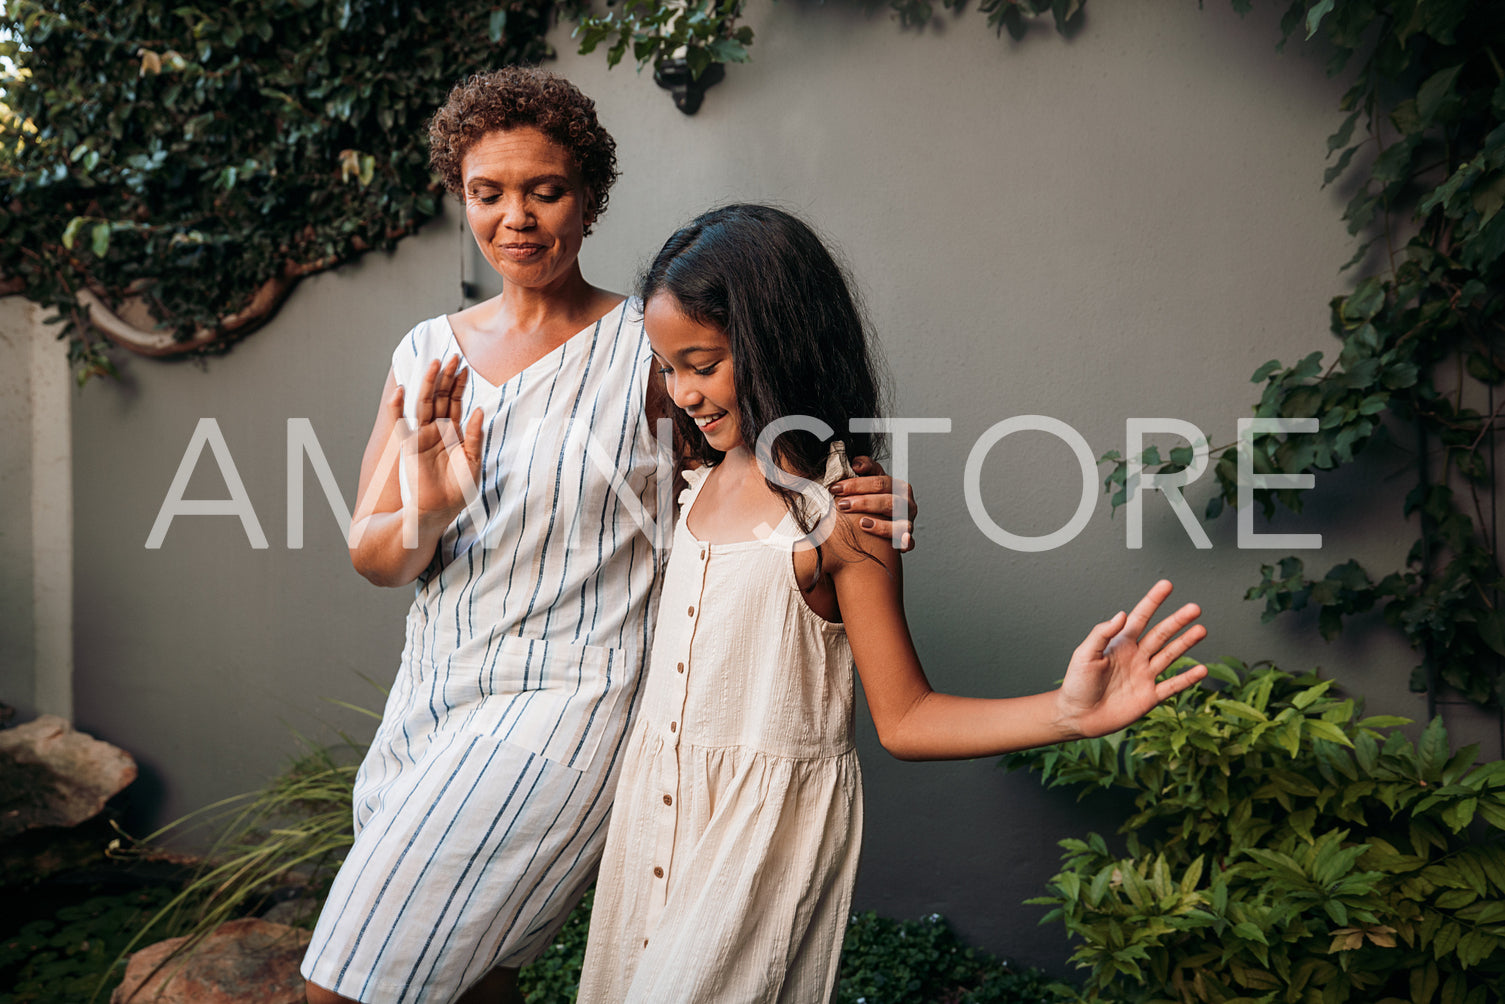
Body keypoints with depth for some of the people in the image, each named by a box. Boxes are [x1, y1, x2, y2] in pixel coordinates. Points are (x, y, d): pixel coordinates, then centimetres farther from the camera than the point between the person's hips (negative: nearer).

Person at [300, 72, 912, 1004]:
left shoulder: (648, 349, -9)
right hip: (429, 701, 6)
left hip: (563, 712, -5)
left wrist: (854, 503, -23)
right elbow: (369, 554, 3)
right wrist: (422, 520, -20)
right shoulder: (429, 351, 6)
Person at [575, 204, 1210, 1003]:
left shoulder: (843, 514, -18)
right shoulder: (703, 478, 4)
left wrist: (1068, 712, -30)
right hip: (654, 801, 7)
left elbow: (903, 720, -15)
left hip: (764, 824, -7)